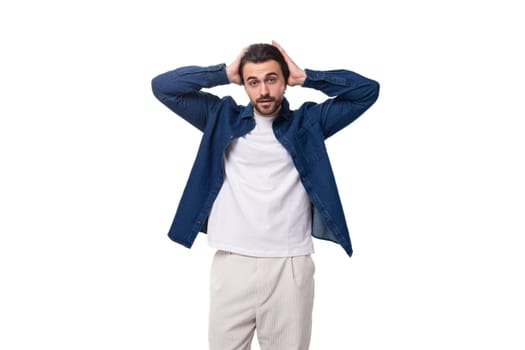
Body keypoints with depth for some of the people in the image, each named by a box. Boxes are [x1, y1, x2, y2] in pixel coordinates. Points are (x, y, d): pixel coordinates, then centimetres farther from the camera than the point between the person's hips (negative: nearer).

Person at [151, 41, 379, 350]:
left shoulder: (307, 122, 9)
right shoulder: (223, 118, 11)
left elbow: (368, 90, 5)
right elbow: (163, 86, 7)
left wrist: (306, 77, 3)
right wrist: (225, 73, 3)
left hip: (291, 265, 0)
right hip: (232, 263, 1)